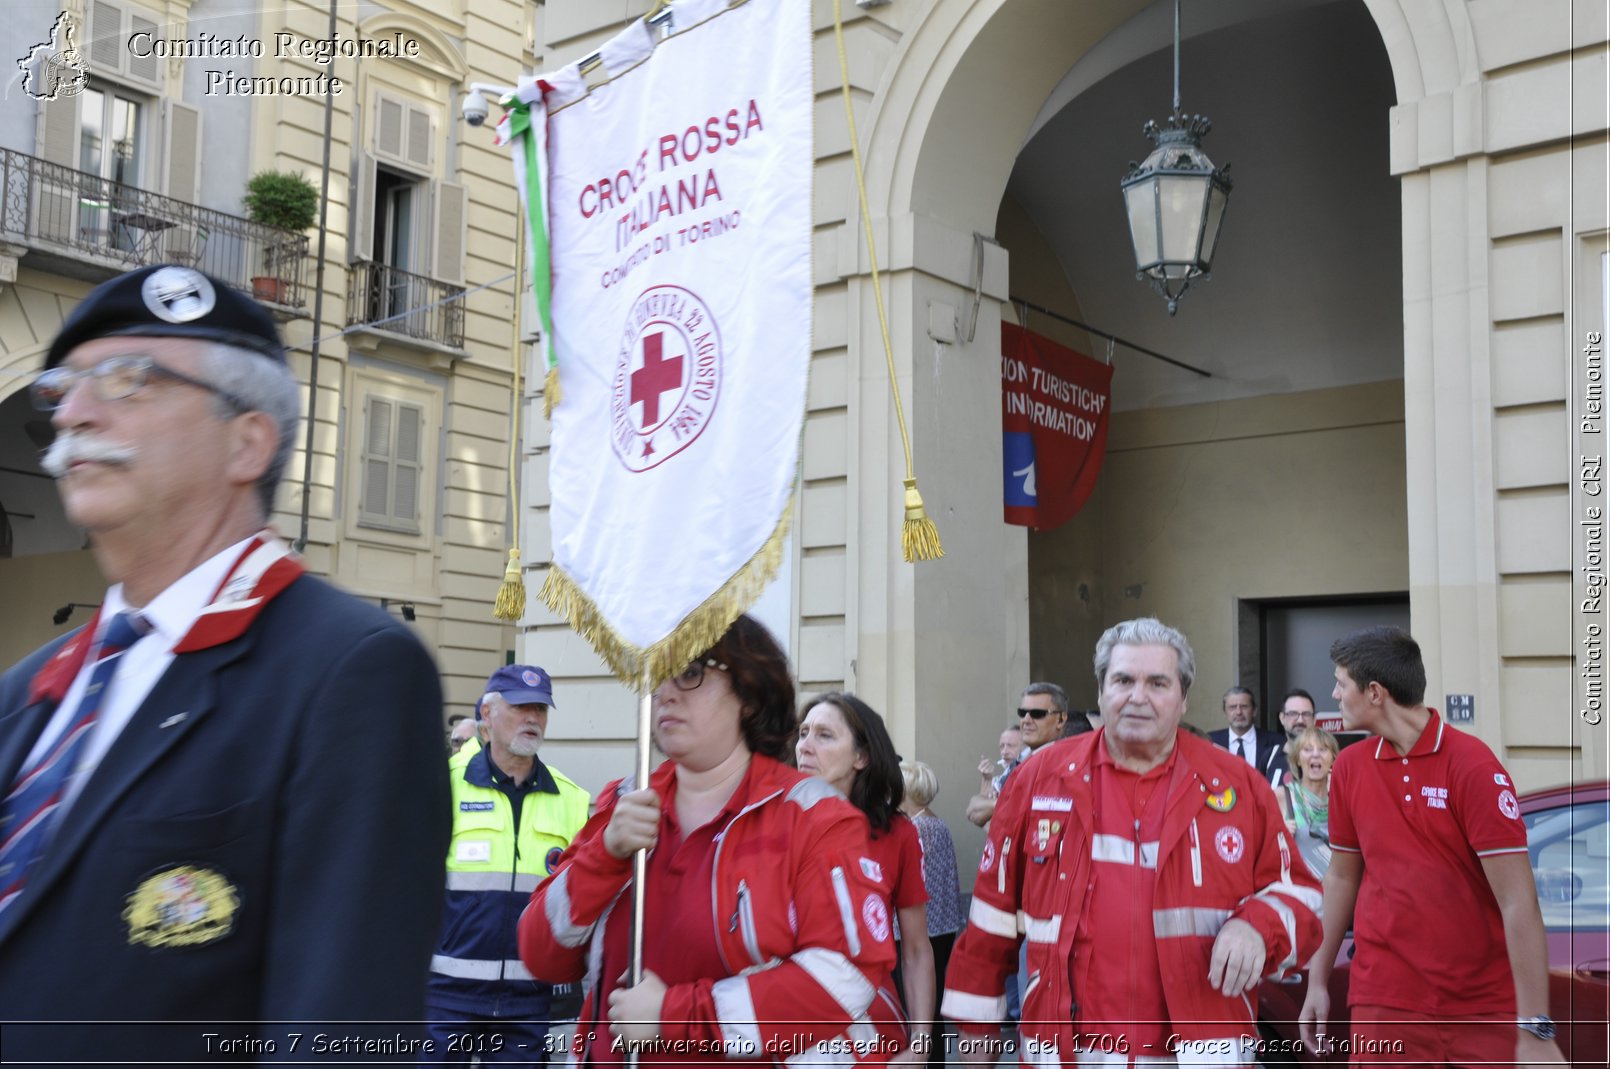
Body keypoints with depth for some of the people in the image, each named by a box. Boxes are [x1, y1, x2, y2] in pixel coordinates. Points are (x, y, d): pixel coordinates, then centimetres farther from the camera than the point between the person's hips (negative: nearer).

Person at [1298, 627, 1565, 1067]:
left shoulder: (1473, 765, -12)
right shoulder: (1348, 768, 2)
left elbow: (1518, 902, -15)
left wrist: (1534, 1030, -18)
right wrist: (1318, 981, 14)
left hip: (1487, 1007, -3)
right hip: (1385, 1002, 3)